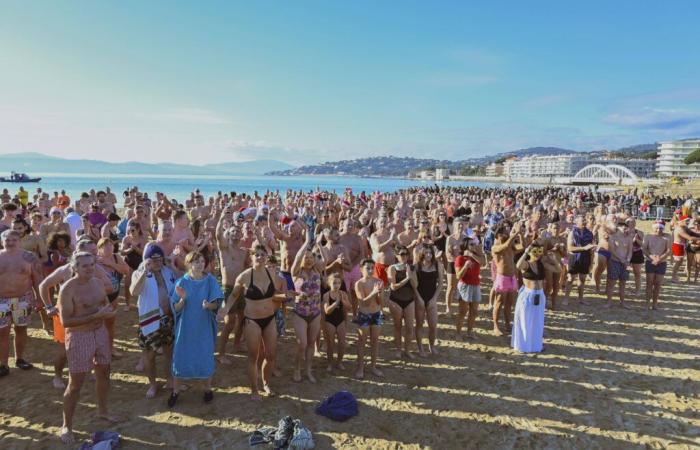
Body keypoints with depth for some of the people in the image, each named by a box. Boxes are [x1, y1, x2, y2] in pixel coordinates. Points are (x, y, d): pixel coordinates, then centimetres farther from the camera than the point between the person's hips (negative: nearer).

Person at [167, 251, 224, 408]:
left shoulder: (210, 281, -6)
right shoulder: (182, 282, -6)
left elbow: (217, 304, -7)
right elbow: (176, 308, -6)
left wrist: (209, 305, -28)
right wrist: (182, 299, -26)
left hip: (204, 327, 0)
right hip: (185, 326, 0)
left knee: (205, 357, 7)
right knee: (180, 357, 6)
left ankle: (207, 389, 28)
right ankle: (175, 391, 25)